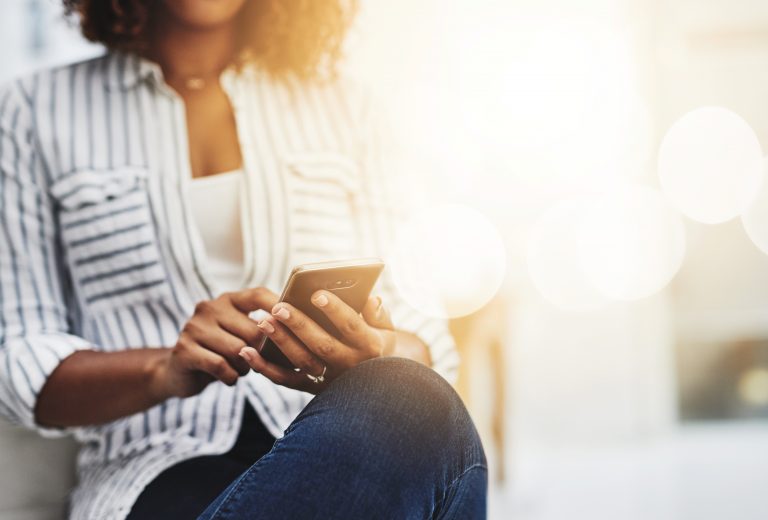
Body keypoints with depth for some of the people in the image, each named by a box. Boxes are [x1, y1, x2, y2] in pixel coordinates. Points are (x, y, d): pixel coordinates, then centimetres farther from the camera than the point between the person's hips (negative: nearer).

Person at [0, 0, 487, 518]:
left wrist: (384, 358, -15)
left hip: (337, 441, 4)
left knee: (410, 408, -35)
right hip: (162, 466, -3)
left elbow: (428, 338, 11)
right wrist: (165, 370, -16)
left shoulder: (338, 103, 18)